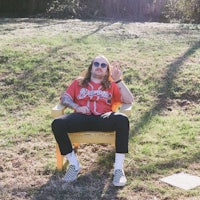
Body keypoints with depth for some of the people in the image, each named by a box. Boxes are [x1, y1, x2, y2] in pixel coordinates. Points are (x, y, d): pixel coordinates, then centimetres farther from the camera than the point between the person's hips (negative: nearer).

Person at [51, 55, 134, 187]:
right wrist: (77, 107, -6)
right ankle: (74, 164, -14)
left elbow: (129, 100, 10)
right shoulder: (79, 83, 28)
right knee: (57, 124, -29)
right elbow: (64, 98, 15)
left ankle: (118, 168, -29)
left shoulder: (112, 85, 24)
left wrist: (118, 80, 0)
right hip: (82, 117, 1)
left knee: (122, 120, -35)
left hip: (103, 118, -1)